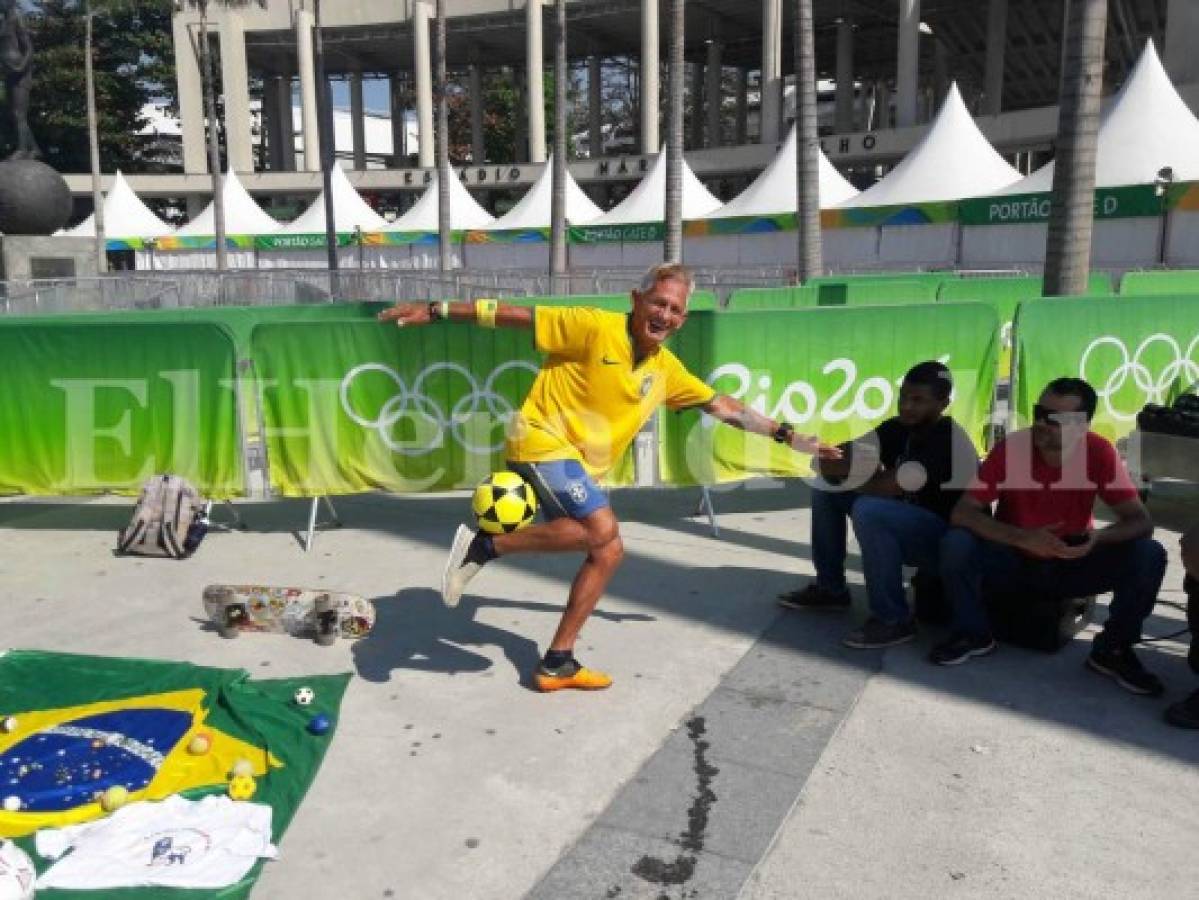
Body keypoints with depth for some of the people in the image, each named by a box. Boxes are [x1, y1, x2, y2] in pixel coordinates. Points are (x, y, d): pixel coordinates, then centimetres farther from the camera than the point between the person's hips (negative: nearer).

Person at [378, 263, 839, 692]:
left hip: (581, 463, 8)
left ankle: (557, 663, 13)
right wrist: (436, 311, -13)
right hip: (542, 441, -8)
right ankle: (483, 546, -14)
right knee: (602, 530, -25)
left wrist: (787, 435, 19)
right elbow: (516, 315, -12)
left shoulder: (667, 368, 8)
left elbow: (722, 405, 19)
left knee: (608, 552, 4)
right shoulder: (595, 326, -13)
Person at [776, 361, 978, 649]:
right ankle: (830, 587, 13)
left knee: (869, 510, -35)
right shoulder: (900, 427, 1)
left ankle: (894, 619, -22)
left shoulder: (948, 441, -25)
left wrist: (848, 471, -14)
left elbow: (887, 487, -33)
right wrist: (830, 458, -27)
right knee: (828, 489, 5)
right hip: (904, 526, 9)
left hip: (948, 540, -9)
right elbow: (836, 457, -3)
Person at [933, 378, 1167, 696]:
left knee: (1148, 555, -21)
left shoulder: (1100, 453, -17)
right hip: (1015, 561, -1)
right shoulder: (1011, 448, -21)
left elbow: (1141, 521, -14)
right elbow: (962, 513, -23)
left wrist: (1099, 537, -36)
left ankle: (1112, 649, 0)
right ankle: (973, 633, -3)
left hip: (1072, 566, 1)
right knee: (956, 544, -29)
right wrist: (1022, 538, -37)